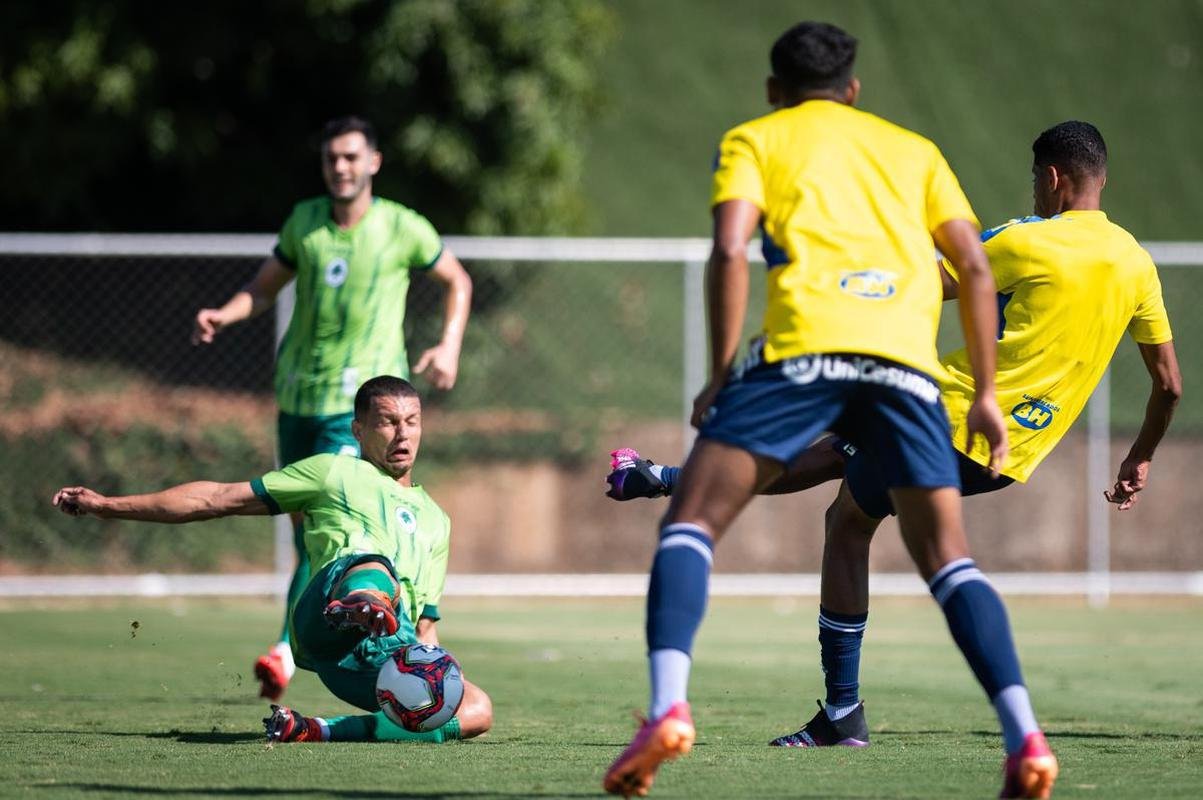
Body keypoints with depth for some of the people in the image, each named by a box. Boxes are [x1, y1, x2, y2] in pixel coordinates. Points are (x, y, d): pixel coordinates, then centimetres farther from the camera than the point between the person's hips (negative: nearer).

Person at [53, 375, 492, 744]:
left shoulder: (435, 521, 36)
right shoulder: (334, 473, 25)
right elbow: (216, 499, 21)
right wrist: (109, 505, 16)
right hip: (323, 623, -4)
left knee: (477, 711, -26)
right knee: (370, 559, -38)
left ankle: (318, 731, -27)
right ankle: (360, 607, -74)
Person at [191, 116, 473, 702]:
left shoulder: (403, 228, -3)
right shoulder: (304, 221, 6)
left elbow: (456, 281, 13)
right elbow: (263, 287, 16)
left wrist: (449, 346, -1)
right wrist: (221, 317, -3)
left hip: (361, 398, -5)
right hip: (297, 391, 5)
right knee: (302, 525, 10)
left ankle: (285, 652, -21)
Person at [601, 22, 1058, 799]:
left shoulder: (754, 139, 21)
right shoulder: (913, 148, 29)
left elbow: (730, 249, 3)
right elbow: (975, 268, 19)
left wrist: (720, 378, 6)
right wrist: (985, 395, 21)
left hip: (805, 344, -3)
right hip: (907, 356, 3)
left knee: (692, 521, 3)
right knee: (947, 554, 11)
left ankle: (669, 707, -20)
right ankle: (1025, 736, -8)